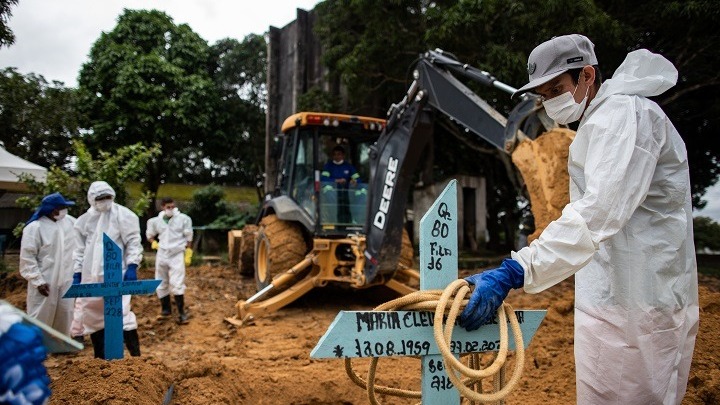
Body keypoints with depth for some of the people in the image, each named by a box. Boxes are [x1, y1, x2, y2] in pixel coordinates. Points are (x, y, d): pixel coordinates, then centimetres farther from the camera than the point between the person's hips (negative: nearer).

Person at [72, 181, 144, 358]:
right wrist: (77, 273, 10)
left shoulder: (122, 214, -3)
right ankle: (100, 358, 24)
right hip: (91, 277, 6)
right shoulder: (84, 220, 10)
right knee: (92, 317, 11)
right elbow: (80, 250, 15)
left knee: (122, 314, -11)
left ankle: (136, 356, -4)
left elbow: (133, 242, -6)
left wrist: (132, 266, -15)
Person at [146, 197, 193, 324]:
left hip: (177, 255, -4)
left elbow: (188, 238, 1)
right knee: (161, 283, 11)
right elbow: (150, 236, 19)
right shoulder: (156, 221, 1)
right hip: (162, 255, 4)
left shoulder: (183, 219, -6)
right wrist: (155, 244, 2)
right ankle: (166, 309, 27)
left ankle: (181, 312, -5)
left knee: (177, 284, -11)